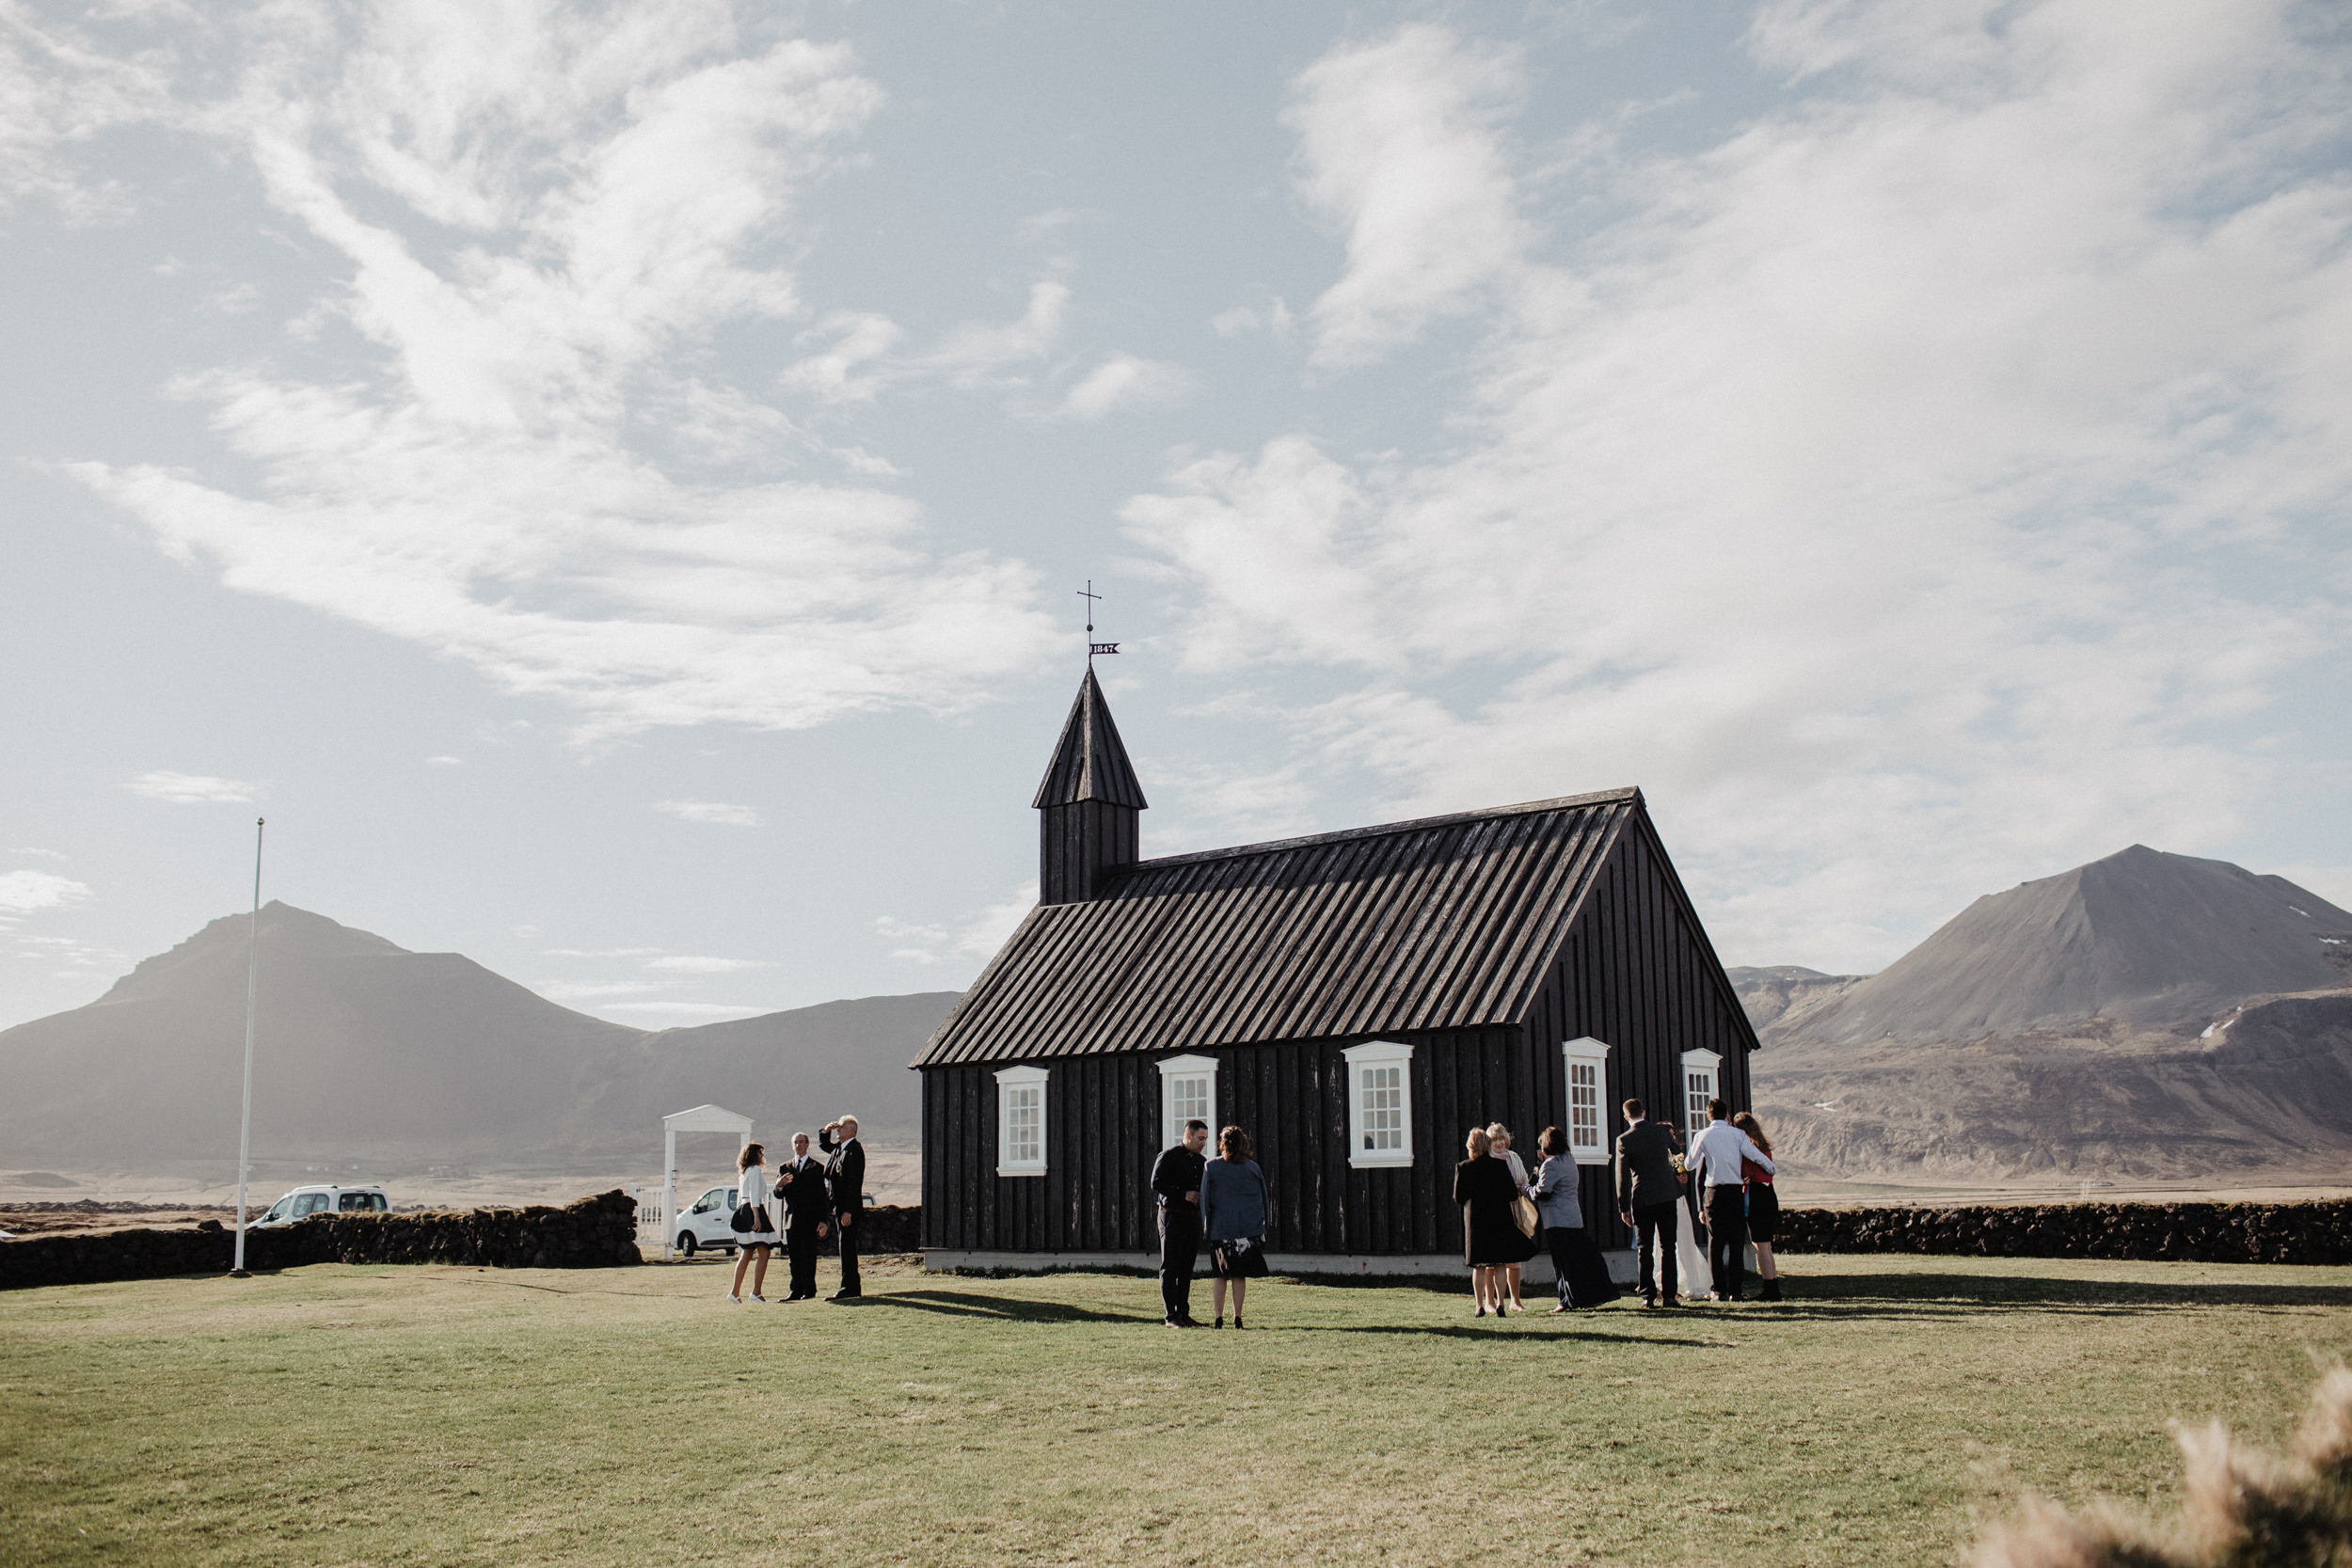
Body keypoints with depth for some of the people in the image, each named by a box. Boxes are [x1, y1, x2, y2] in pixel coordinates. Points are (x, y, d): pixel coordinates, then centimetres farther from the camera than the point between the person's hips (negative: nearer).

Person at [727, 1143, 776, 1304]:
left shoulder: (743, 1172, 21)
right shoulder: (755, 1169, -7)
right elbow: (754, 1194, -16)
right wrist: (756, 1216, -21)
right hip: (754, 1210, -10)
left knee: (746, 1255, 12)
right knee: (763, 1253, -9)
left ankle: (735, 1292, 10)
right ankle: (756, 1292, -13)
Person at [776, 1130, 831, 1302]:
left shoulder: (817, 1168, 4)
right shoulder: (784, 1168, 16)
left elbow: (823, 1197, -1)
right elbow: (779, 1195, 10)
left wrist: (824, 1221, -9)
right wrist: (779, 1186, -14)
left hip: (810, 1220, -4)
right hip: (791, 1221, 4)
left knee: (808, 1257, -6)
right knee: (794, 1258, 5)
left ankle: (809, 1291, -2)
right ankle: (797, 1291, 9)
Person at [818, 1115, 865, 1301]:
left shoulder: (855, 1150, -15)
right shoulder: (838, 1148, 14)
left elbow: (854, 1182, -20)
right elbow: (823, 1145, 35)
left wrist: (848, 1210, -23)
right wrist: (826, 1130, 13)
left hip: (848, 1208, -10)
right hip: (838, 1207, 10)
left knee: (847, 1248, -7)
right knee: (846, 1249, 12)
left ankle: (849, 1289, -5)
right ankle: (853, 1287, 18)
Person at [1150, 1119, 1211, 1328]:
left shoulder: (1201, 1161, 17)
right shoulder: (1168, 1156, -5)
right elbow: (1156, 1184, -14)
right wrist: (1183, 1194, -19)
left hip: (1193, 1217, 7)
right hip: (1172, 1215, -7)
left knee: (1186, 1268, 9)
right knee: (1170, 1268, -4)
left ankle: (1183, 1313, 14)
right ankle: (1170, 1316, -3)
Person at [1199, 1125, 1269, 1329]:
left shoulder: (1210, 1167, 0)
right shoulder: (1253, 1167, 4)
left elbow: (1204, 1199, 1)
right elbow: (1264, 1199, 9)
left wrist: (1205, 1228, 5)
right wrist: (1263, 1227, 15)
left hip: (1220, 1228, 0)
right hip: (1249, 1228, 1)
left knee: (1221, 1275, 8)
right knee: (1240, 1275, 6)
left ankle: (1219, 1318, 3)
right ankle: (1237, 1317, 3)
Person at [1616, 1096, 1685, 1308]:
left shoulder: (1624, 1140, -9)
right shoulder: (1662, 1130, -2)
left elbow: (1622, 1176, -7)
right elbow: (1677, 1149, 19)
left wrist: (1623, 1207, -1)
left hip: (1642, 1199, -2)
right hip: (1667, 1195, 2)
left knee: (1644, 1248, 6)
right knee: (1667, 1246, 5)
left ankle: (1648, 1295, 3)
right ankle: (1667, 1295, 3)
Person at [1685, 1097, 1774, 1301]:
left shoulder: (1702, 1136, 1)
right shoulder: (1737, 1134, 2)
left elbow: (1690, 1164, 7)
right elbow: (1757, 1156, -5)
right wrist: (1771, 1170, 14)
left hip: (1714, 1192, 0)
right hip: (1736, 1191, 1)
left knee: (1715, 1242, 5)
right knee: (1736, 1242, 5)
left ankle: (1719, 1291, 1)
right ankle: (1734, 1290, 2)